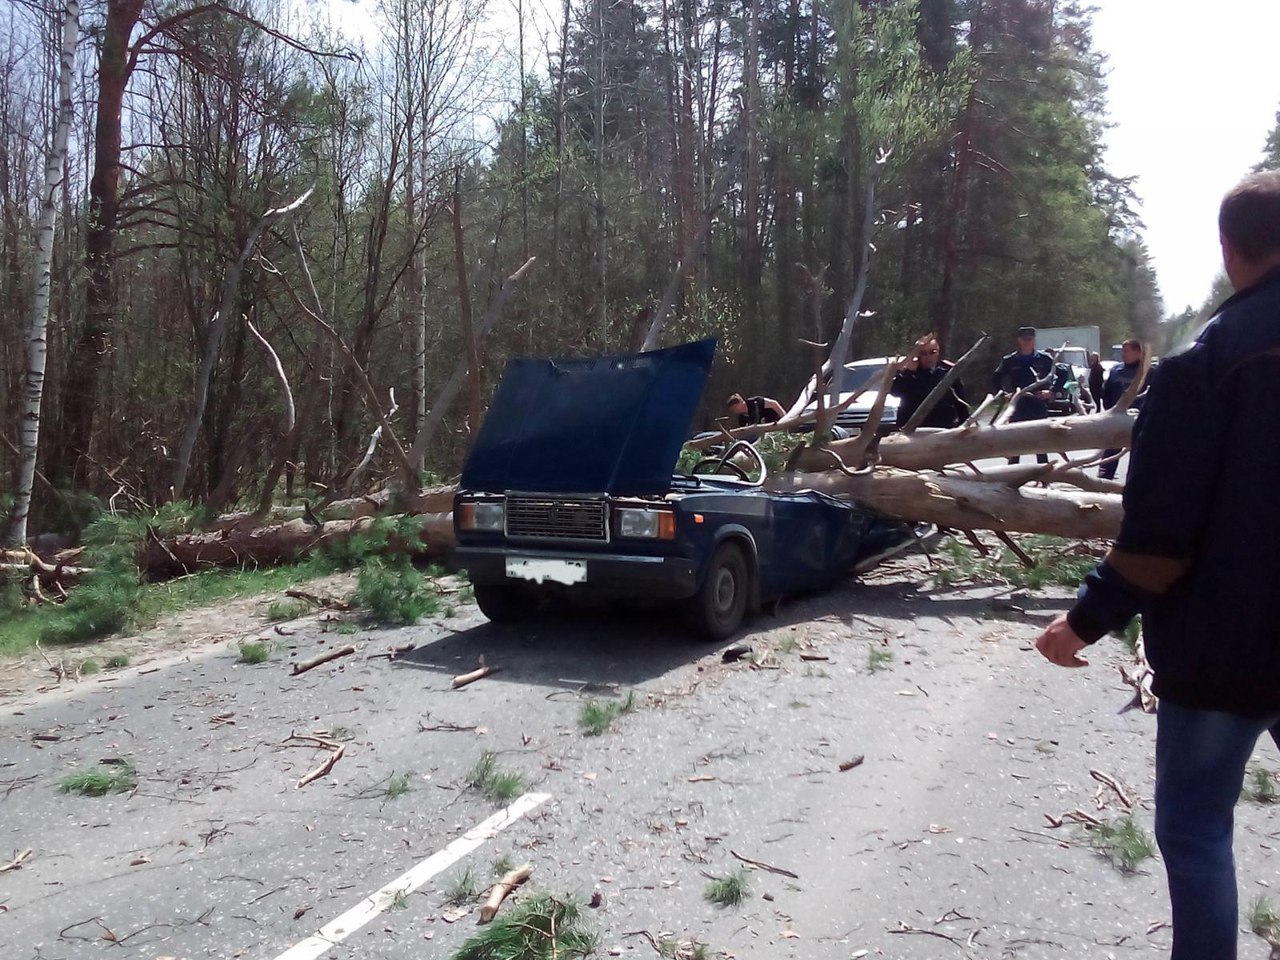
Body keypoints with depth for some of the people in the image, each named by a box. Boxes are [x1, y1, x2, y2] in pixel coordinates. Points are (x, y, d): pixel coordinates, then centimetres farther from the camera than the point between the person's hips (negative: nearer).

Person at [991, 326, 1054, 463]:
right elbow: (995, 381, 9)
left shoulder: (1045, 359, 2)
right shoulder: (1009, 361, 4)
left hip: (1039, 410, -1)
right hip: (1017, 410, 1)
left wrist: (1050, 393, -13)